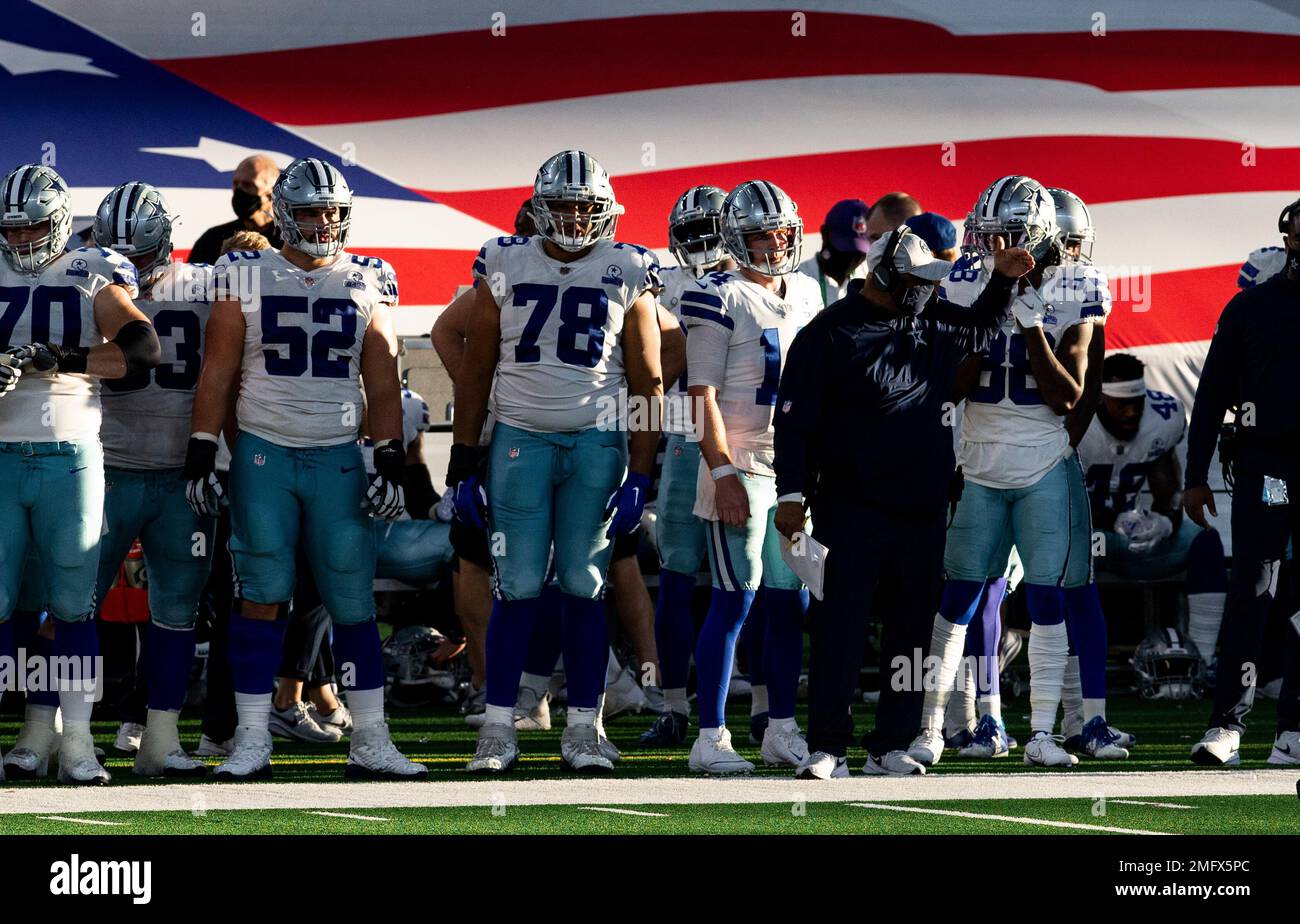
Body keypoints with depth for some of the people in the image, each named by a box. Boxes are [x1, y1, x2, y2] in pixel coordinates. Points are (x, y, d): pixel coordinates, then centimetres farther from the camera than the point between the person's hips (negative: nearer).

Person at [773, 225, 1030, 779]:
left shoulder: (935, 323, 9)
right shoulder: (831, 333, -8)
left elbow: (980, 329, 31)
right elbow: (795, 420, -7)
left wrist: (1002, 280, 15)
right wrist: (792, 494, -11)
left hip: (923, 508, 6)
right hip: (852, 509, -6)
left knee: (912, 626, 7)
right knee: (841, 628, -6)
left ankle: (890, 745, 13)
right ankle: (827, 747, -3)